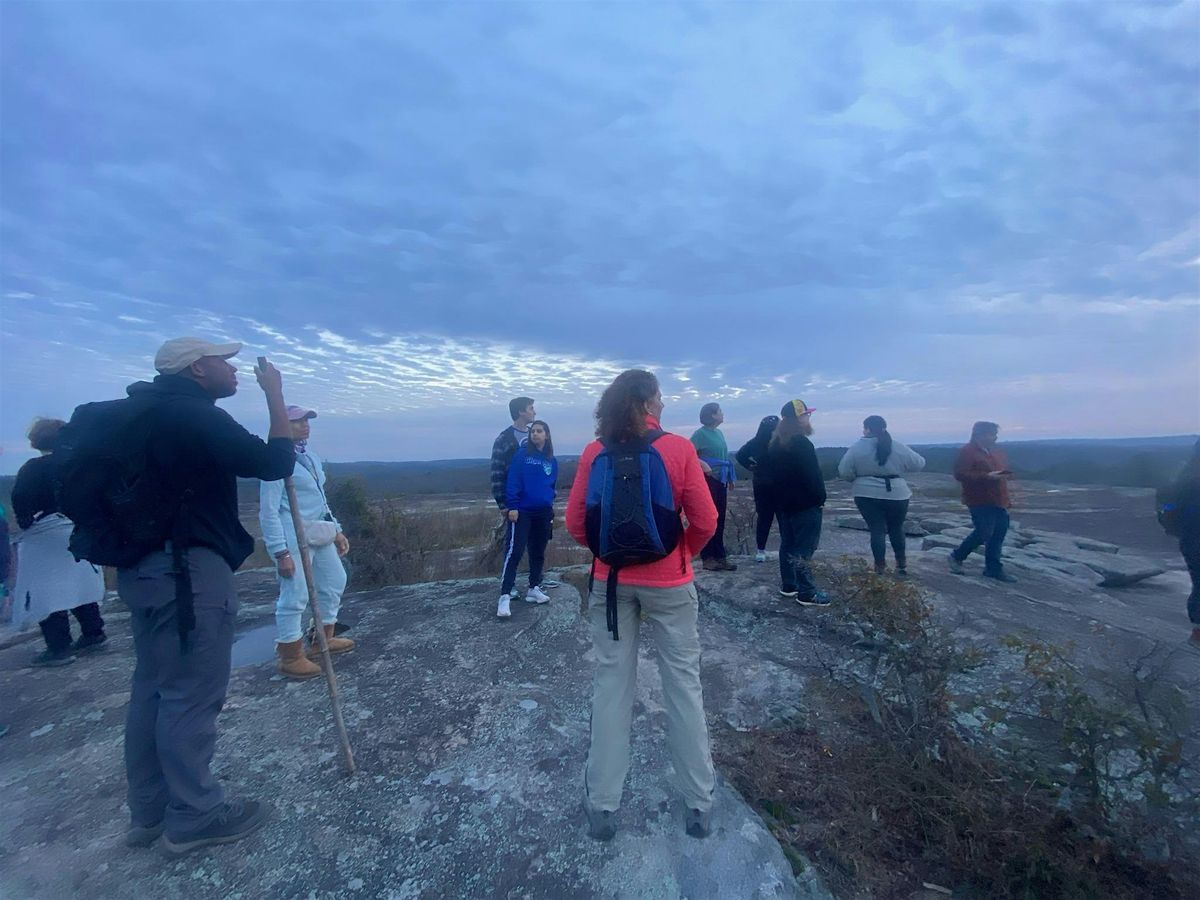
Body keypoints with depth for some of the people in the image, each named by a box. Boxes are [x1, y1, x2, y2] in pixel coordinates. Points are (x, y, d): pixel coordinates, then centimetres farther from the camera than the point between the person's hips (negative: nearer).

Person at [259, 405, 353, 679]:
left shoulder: (310, 455, 13)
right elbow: (269, 511, -16)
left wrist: (336, 530, 19)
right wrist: (281, 552, -19)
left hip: (319, 533, 9)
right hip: (293, 537, -9)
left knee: (335, 581, 17)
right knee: (295, 596, -2)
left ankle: (323, 639, 33)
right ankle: (290, 657, 14)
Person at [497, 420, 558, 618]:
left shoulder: (552, 461, 9)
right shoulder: (522, 455, -3)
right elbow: (512, 481, -8)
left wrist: (551, 509, 12)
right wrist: (512, 506, -16)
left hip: (543, 513, 5)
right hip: (522, 512, -5)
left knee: (538, 553, 13)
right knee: (514, 552, -10)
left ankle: (534, 589, 27)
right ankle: (505, 596, -8)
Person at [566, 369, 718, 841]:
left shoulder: (595, 452, -5)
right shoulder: (679, 448, -11)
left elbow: (576, 524, -3)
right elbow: (705, 521, -10)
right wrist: (683, 553, 8)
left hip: (610, 581, 2)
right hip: (669, 581, -2)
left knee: (611, 685, 13)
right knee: (684, 684, 13)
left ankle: (602, 805, 25)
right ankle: (700, 803, 27)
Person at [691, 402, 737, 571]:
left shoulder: (719, 433, 14)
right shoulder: (700, 433, -9)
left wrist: (730, 477, 16)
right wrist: (702, 464, -29)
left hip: (720, 479, 8)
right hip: (707, 479, -8)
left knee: (719, 519, 11)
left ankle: (720, 556, 18)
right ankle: (707, 557, 6)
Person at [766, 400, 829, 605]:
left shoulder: (775, 444, 10)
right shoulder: (802, 444, -18)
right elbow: (813, 475, -20)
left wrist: (780, 497, 18)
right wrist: (820, 498, -8)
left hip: (783, 502, 9)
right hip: (805, 504, -9)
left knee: (787, 544, 15)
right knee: (804, 548, -5)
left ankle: (788, 586, 23)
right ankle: (807, 593, 0)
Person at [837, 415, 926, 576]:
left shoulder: (857, 448, -8)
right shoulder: (898, 447, -1)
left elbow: (844, 471, -8)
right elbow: (919, 464, 8)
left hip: (868, 496, -2)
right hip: (896, 495, 2)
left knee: (876, 530, 6)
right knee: (896, 529, 18)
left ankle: (880, 567, 10)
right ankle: (901, 564, 27)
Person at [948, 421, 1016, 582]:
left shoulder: (996, 451, 15)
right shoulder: (967, 452, -14)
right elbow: (960, 474, -22)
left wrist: (1006, 474, 8)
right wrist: (986, 476, -26)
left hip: (998, 500, 9)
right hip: (981, 501, -9)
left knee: (998, 534, 8)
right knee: (983, 534, -7)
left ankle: (993, 568, 18)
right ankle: (957, 556, 13)